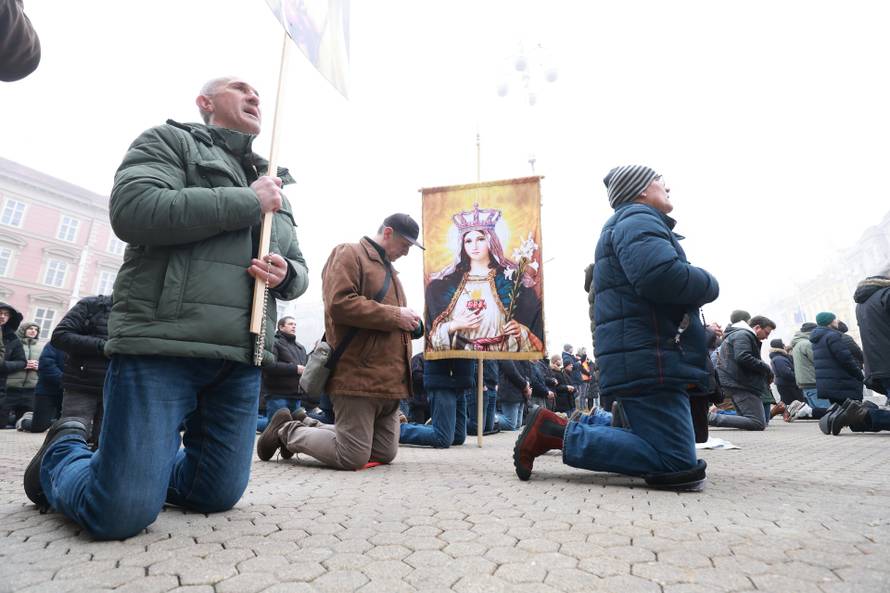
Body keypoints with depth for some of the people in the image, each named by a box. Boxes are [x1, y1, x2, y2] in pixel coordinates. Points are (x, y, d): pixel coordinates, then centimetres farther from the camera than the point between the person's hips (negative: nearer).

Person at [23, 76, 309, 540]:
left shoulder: (272, 185, 23)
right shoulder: (170, 140, 7)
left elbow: (300, 271, 23)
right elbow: (133, 209, -14)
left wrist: (285, 274, -2)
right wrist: (248, 201, -10)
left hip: (240, 360, 6)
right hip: (162, 345, -6)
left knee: (217, 496, 8)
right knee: (120, 515, -5)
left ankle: (143, 463, 36)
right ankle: (62, 453, 27)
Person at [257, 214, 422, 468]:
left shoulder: (386, 267, 25)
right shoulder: (349, 253, -4)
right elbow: (340, 303, -20)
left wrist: (410, 325, 10)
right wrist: (395, 316, -14)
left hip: (388, 380, 10)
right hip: (358, 377, -9)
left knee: (385, 454, 13)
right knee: (352, 458, -5)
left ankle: (309, 428, 27)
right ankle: (287, 430, 17)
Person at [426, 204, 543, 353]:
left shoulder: (512, 278, 2)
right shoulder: (446, 281, 5)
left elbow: (532, 317, 4)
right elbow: (432, 326, 7)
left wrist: (520, 330, -13)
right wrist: (453, 325, -9)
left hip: (501, 356, -1)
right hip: (460, 356, 1)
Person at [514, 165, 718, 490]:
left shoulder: (637, 223, 28)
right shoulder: (639, 219, -7)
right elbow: (662, 276, -26)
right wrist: (709, 284, -6)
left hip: (646, 360, 11)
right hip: (649, 362, -11)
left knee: (668, 449, 14)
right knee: (675, 463, -11)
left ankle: (570, 429, 9)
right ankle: (554, 431, -12)